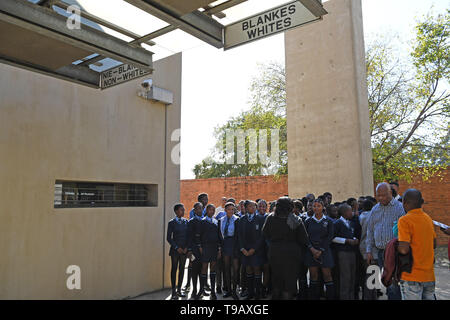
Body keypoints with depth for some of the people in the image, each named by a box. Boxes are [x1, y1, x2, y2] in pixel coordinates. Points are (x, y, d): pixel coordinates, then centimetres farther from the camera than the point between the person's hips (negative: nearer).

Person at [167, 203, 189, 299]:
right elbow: (169, 238, -4)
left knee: (182, 269, 9)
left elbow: (188, 236, 8)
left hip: (184, 249, 4)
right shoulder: (172, 223, -4)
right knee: (174, 269, 2)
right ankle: (174, 291, 10)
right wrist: (177, 248, -10)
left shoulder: (186, 222, 6)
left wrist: (186, 247, -3)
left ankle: (179, 289, 20)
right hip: (175, 250, -4)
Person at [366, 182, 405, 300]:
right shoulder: (375, 209, 13)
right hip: (380, 252, 5)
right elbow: (370, 230, 16)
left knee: (394, 285, -6)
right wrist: (368, 250, 12)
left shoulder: (399, 207, -4)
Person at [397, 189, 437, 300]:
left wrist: (396, 245, -3)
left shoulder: (404, 220, -15)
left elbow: (404, 250, -22)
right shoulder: (428, 218, 8)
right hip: (429, 275, 7)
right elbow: (433, 244, 17)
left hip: (412, 276, -7)